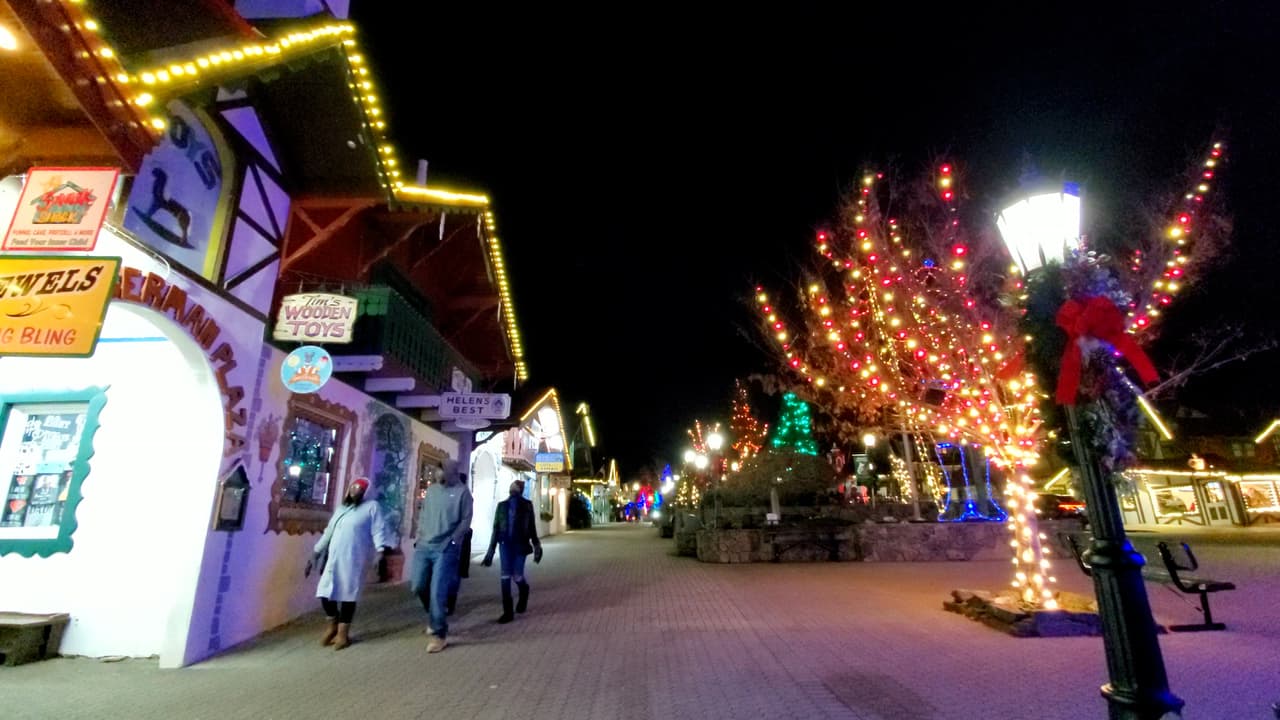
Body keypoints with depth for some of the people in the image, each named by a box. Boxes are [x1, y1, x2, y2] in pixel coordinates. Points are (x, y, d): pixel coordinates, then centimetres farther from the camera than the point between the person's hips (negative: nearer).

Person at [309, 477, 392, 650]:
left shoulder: (371, 507, -1)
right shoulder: (341, 509, 20)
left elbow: (379, 531, -10)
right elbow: (328, 533, 25)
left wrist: (381, 553, -23)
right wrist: (315, 555, 23)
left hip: (354, 560, -6)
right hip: (333, 558, 6)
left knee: (347, 594, -1)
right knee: (325, 591, 5)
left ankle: (343, 632, 16)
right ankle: (333, 624, 30)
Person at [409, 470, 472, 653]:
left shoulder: (462, 492, -5)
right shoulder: (431, 490, 12)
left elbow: (466, 520, -7)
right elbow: (422, 515, 17)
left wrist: (451, 541, -13)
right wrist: (419, 536, 7)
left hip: (446, 549, -6)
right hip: (424, 546, 6)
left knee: (437, 591, -7)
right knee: (417, 586, 9)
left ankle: (439, 635, 9)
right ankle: (434, 616, 36)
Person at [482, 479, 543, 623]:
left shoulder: (527, 505, 3)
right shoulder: (502, 505, 6)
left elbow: (531, 527, 6)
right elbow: (496, 528, 7)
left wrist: (536, 545, 4)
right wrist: (491, 550, 5)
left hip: (520, 545, -2)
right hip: (505, 544, 2)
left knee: (517, 576, -1)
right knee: (505, 577, -3)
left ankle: (524, 592, 35)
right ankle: (507, 612, 6)